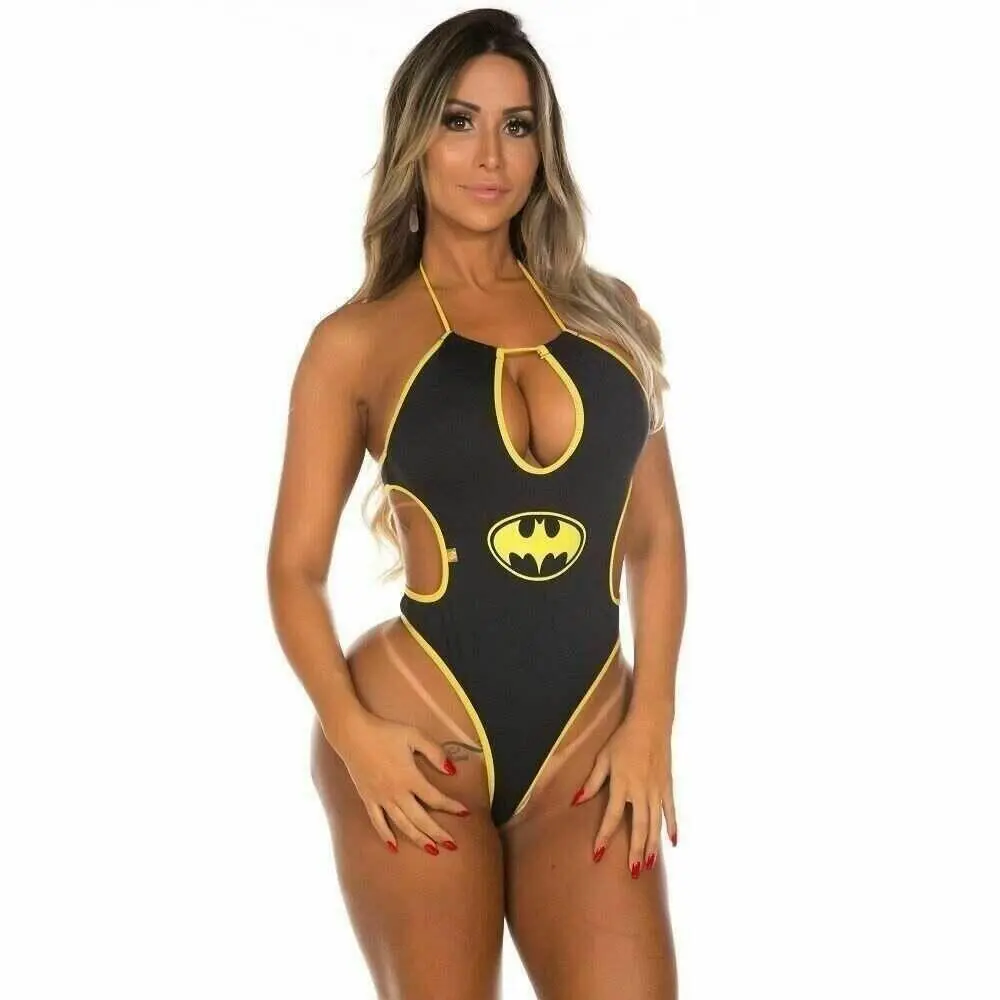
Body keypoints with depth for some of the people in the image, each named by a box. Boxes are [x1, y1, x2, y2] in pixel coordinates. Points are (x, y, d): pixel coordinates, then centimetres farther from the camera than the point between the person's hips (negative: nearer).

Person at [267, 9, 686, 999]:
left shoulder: (608, 315, 9)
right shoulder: (358, 340, 0)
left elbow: (655, 536, 10)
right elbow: (295, 567, 1)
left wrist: (650, 723, 0)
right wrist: (351, 731, -13)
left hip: (587, 740, 2)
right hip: (419, 735, -2)